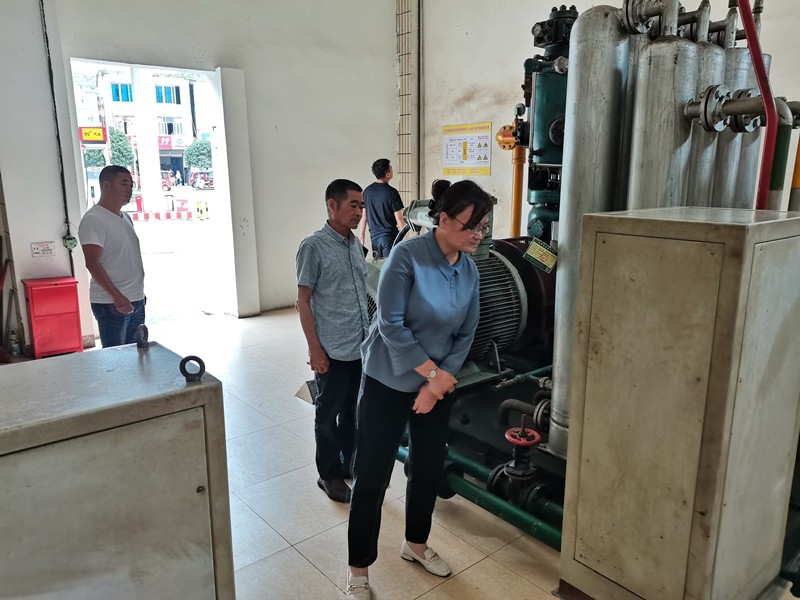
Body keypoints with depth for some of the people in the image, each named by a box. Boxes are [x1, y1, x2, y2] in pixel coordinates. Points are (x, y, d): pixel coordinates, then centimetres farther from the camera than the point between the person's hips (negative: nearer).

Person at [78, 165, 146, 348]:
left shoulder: (125, 217, 14)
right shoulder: (93, 219, -12)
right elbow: (92, 263, -20)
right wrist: (117, 296, -26)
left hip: (136, 301, 8)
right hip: (111, 304, -8)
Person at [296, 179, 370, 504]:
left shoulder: (355, 244, 9)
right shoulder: (314, 246, -12)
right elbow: (303, 301, -11)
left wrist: (368, 333, 16)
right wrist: (315, 349, -14)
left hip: (360, 347, 7)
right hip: (333, 351, -7)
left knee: (353, 411, 18)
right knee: (328, 415, 9)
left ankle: (347, 464, 36)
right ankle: (329, 475, 24)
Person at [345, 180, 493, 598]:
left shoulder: (470, 271, -2)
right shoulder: (407, 256, -20)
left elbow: (465, 335, 2)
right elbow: (391, 326, -22)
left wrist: (438, 384, -7)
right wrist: (433, 372, -17)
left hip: (438, 384, 6)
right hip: (387, 383, -5)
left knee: (429, 468, 17)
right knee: (372, 477, 3)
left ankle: (416, 544, 42)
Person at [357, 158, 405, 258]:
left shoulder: (367, 191, 4)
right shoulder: (392, 192, -12)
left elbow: (363, 216, 8)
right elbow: (399, 219, -11)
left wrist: (361, 236, 13)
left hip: (374, 236, 5)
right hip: (390, 236, -5)